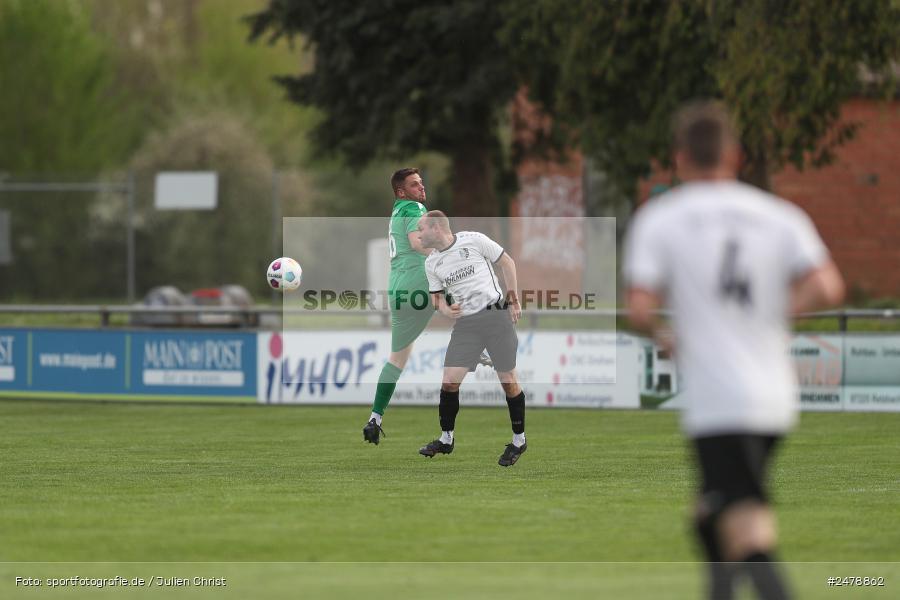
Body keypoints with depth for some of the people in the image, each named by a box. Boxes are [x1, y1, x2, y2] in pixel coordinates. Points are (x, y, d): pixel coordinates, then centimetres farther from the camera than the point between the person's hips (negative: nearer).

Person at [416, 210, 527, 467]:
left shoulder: (474, 240, -7)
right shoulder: (431, 263, 8)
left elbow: (506, 262, 2)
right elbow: (437, 297, 17)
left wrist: (513, 299, -1)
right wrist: (446, 310, -6)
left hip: (496, 315, -4)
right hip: (465, 324, 4)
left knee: (508, 380, -1)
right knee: (449, 381, -5)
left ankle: (519, 440, 13)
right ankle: (446, 440, 10)